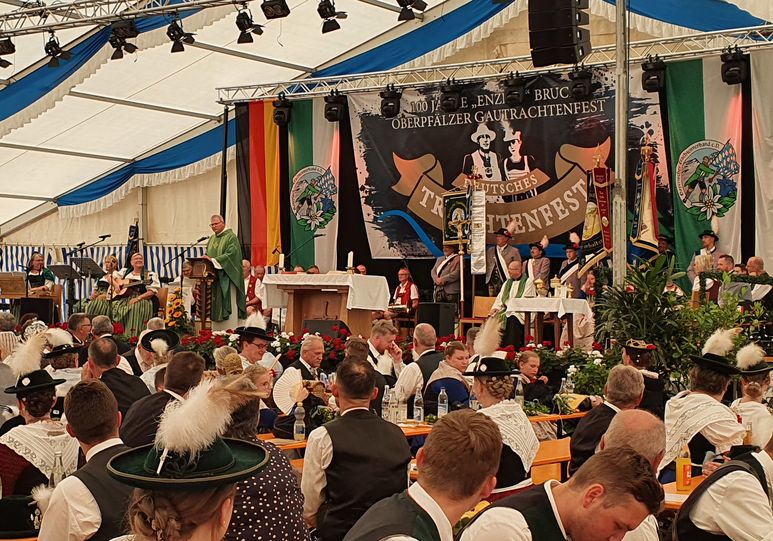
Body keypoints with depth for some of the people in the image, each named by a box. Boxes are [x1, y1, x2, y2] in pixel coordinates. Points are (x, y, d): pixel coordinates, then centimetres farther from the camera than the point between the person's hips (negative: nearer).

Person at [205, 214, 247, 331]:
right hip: (214, 277, 7)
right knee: (216, 307, 6)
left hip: (226, 277, -7)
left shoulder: (231, 237, -6)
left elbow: (231, 254, -17)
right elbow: (208, 254, 23)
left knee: (228, 306, -8)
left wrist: (213, 260, -22)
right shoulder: (212, 239, 17)